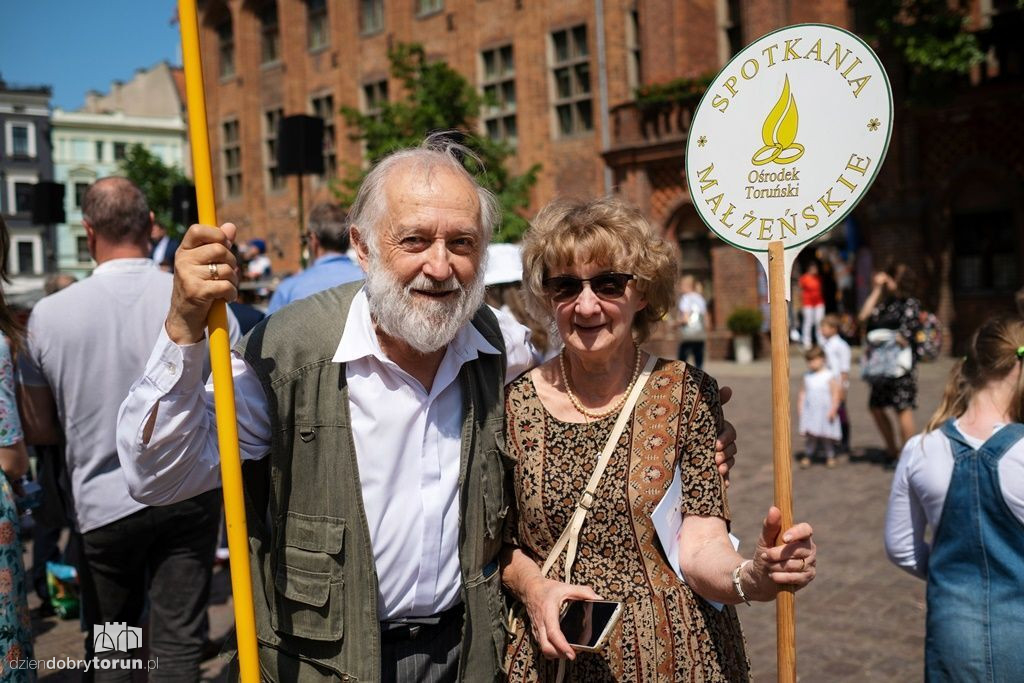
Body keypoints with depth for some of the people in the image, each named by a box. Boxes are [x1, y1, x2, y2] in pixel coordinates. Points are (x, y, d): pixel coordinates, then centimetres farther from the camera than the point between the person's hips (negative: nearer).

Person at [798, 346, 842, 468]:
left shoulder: (830, 376, -5)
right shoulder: (807, 376, 8)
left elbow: (836, 394, -7)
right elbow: (803, 393, 11)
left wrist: (833, 409, -13)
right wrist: (800, 408, 7)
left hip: (825, 412, -3)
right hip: (810, 412, 3)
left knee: (827, 436, 3)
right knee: (810, 436, 0)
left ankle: (830, 457, 13)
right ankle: (808, 456, 4)